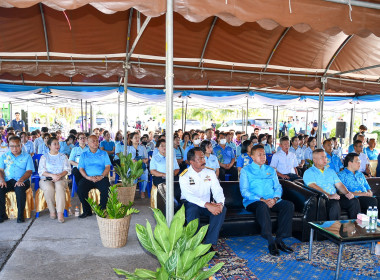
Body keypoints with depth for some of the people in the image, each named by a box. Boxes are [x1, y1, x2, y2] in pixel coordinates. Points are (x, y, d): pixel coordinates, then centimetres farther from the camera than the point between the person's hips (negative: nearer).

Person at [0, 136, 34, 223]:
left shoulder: (27, 156, 9)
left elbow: (29, 171, 0)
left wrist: (21, 180, -18)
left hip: (22, 181, -3)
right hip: (7, 180, 3)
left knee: (20, 189, -35)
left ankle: (20, 215, -23)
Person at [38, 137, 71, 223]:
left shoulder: (63, 156, 17)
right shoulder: (44, 157, 13)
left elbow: (67, 169, 6)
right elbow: (41, 171, 0)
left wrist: (60, 175, -15)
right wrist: (52, 175, -17)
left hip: (60, 179, 0)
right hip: (46, 179, 0)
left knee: (59, 187, -35)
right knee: (49, 188, -35)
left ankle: (60, 213, -39)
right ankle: (52, 211, -20)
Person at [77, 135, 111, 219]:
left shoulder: (103, 153, 17)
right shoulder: (84, 155, 18)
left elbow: (107, 167, 6)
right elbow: (81, 168, 8)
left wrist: (101, 176, -13)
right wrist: (88, 177, -11)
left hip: (101, 178, -1)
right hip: (87, 178, 1)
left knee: (106, 189, -31)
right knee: (80, 189, -28)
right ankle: (87, 211, -11)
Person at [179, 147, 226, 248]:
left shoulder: (210, 173, 5)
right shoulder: (184, 176, -9)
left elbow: (217, 191, -4)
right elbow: (189, 196, -24)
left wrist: (220, 203, -28)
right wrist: (207, 205, -37)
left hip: (208, 205, 4)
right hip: (190, 204, -4)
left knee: (222, 209, -24)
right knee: (193, 209, -37)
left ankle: (210, 242, -22)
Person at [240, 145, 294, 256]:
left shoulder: (271, 170, 22)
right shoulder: (246, 170, 7)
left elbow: (278, 187, 15)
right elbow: (244, 191, -4)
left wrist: (275, 198, -8)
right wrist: (261, 199, -16)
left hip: (272, 201, 5)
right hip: (253, 202, -4)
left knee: (289, 205, -22)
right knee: (262, 206, -38)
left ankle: (279, 239, -20)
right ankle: (271, 242, -33)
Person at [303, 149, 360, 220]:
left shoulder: (331, 171, 25)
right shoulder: (308, 173, 2)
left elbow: (339, 185, 16)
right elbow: (313, 187, -14)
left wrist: (347, 193, -5)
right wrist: (329, 196, -25)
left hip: (335, 197, 6)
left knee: (354, 201, -15)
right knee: (335, 204, -35)